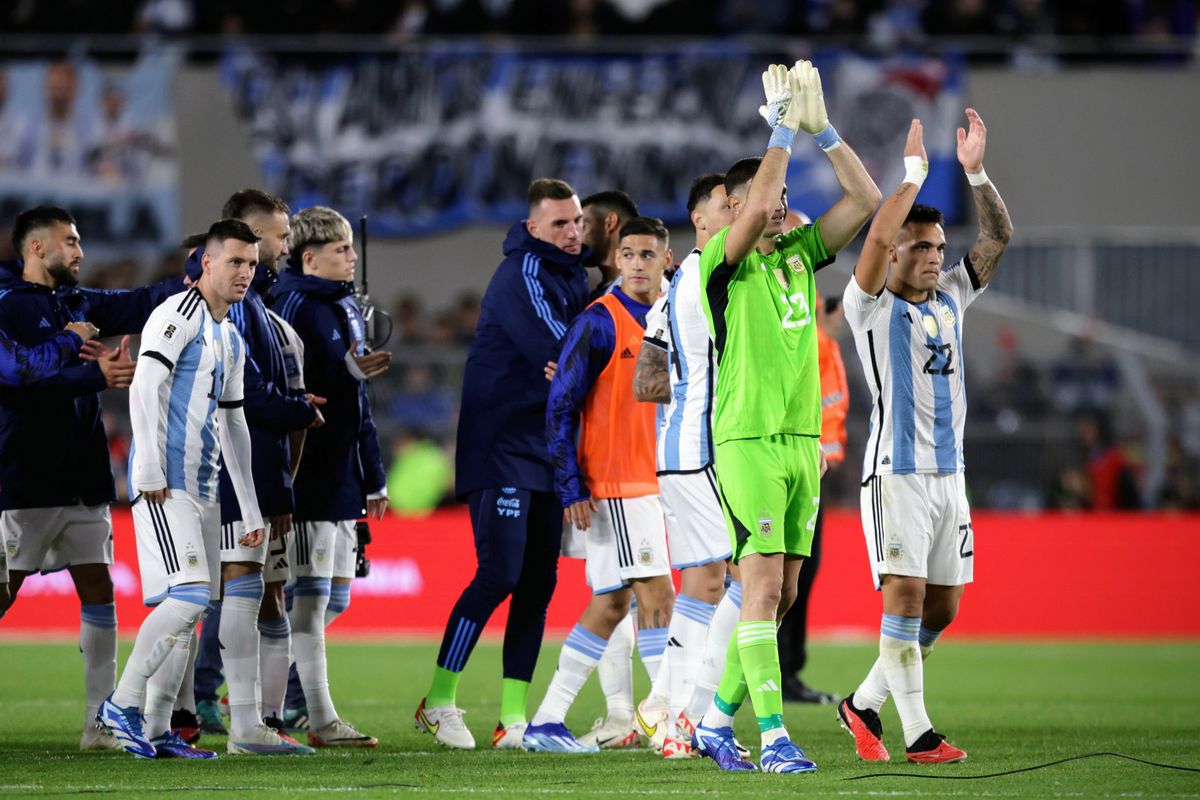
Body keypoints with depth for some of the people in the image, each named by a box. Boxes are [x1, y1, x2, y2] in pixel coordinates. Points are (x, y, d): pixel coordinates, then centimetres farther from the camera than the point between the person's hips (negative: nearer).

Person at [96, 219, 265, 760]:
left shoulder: (230, 340, 21)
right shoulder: (179, 315, -7)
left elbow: (233, 427, 26)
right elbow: (145, 388, -17)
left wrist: (251, 512, 24)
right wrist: (151, 473, -23)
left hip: (201, 489, 9)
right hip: (164, 485, -9)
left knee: (188, 610, 6)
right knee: (188, 596, -18)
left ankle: (156, 730, 8)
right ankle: (123, 704, -10)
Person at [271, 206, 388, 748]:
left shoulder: (347, 310, 18)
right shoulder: (294, 306, -11)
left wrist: (373, 478, 23)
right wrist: (348, 371, -25)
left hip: (342, 478, 10)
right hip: (306, 476, -10)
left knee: (334, 598, 12)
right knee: (310, 595, -7)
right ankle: (321, 721, -6)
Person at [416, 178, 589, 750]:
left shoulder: (573, 274, 14)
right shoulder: (524, 274, -14)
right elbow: (559, 353, -23)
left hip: (547, 447, 9)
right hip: (502, 445, -9)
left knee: (538, 583, 6)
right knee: (499, 574, -12)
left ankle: (513, 717, 8)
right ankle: (439, 702, -3)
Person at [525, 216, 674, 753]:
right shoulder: (600, 322, -10)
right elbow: (561, 406, -11)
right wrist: (571, 487, -16)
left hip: (652, 483, 8)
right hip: (612, 483, -8)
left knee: (610, 606, 8)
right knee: (656, 596, -10)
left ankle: (547, 722, 13)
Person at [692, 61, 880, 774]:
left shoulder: (800, 255, 13)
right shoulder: (723, 263, -5)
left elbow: (867, 200, 8)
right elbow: (754, 210, -24)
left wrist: (822, 128, 1)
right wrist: (784, 126, -16)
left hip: (803, 439, 7)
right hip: (747, 440, -7)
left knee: (781, 595, 8)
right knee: (763, 587, -11)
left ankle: (718, 719, 19)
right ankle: (773, 739, -13)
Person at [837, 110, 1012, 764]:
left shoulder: (949, 298, 14)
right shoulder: (872, 306, -4)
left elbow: (998, 238, 9)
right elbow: (878, 236, -21)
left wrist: (975, 171, -2)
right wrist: (914, 170, -15)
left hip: (948, 471, 7)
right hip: (896, 471, -7)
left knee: (941, 609, 6)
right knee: (905, 596, -13)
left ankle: (865, 703, 21)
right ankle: (917, 733, -14)